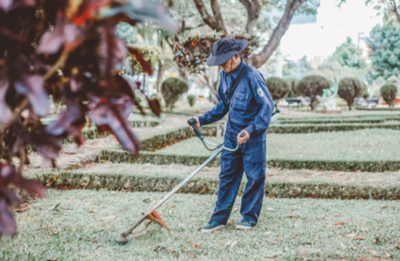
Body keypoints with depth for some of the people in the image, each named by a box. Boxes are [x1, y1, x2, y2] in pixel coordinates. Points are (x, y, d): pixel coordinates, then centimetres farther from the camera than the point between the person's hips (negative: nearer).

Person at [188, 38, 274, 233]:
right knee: (226, 176, 8)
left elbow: (267, 106, -19)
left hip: (253, 137, -7)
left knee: (254, 177, 4)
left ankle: (249, 217, 17)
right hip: (231, 135, 7)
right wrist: (202, 120, 4)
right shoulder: (225, 75, 5)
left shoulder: (252, 76, -19)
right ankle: (219, 218, 12)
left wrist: (251, 131, -28)